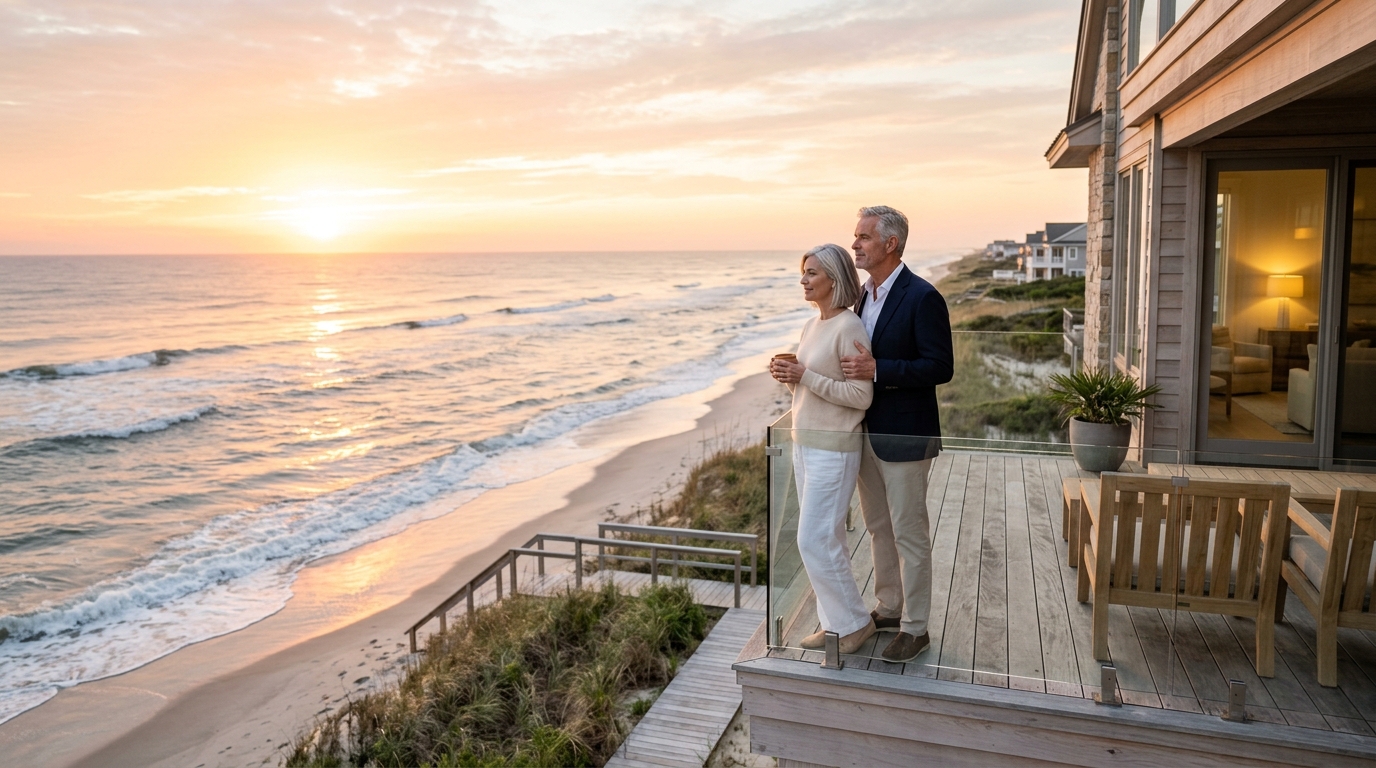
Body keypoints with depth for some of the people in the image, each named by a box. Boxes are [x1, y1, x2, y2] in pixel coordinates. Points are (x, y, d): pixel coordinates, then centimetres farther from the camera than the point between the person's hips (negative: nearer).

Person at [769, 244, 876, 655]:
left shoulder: (849, 328, -16)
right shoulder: (812, 325, 10)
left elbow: (861, 396, -20)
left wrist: (805, 376, -21)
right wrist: (788, 376, -1)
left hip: (833, 448, -9)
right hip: (804, 442, 9)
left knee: (815, 541, -5)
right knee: (823, 539, 14)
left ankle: (855, 622, 13)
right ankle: (835, 623, 25)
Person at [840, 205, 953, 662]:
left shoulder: (922, 298, -16)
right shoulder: (865, 295, 10)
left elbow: (941, 367, -19)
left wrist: (876, 370, -26)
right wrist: (854, 366, 1)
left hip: (904, 435, -8)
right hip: (867, 431, 8)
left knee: (909, 533, 3)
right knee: (878, 526, 19)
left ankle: (914, 628, 17)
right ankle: (889, 607, 35)